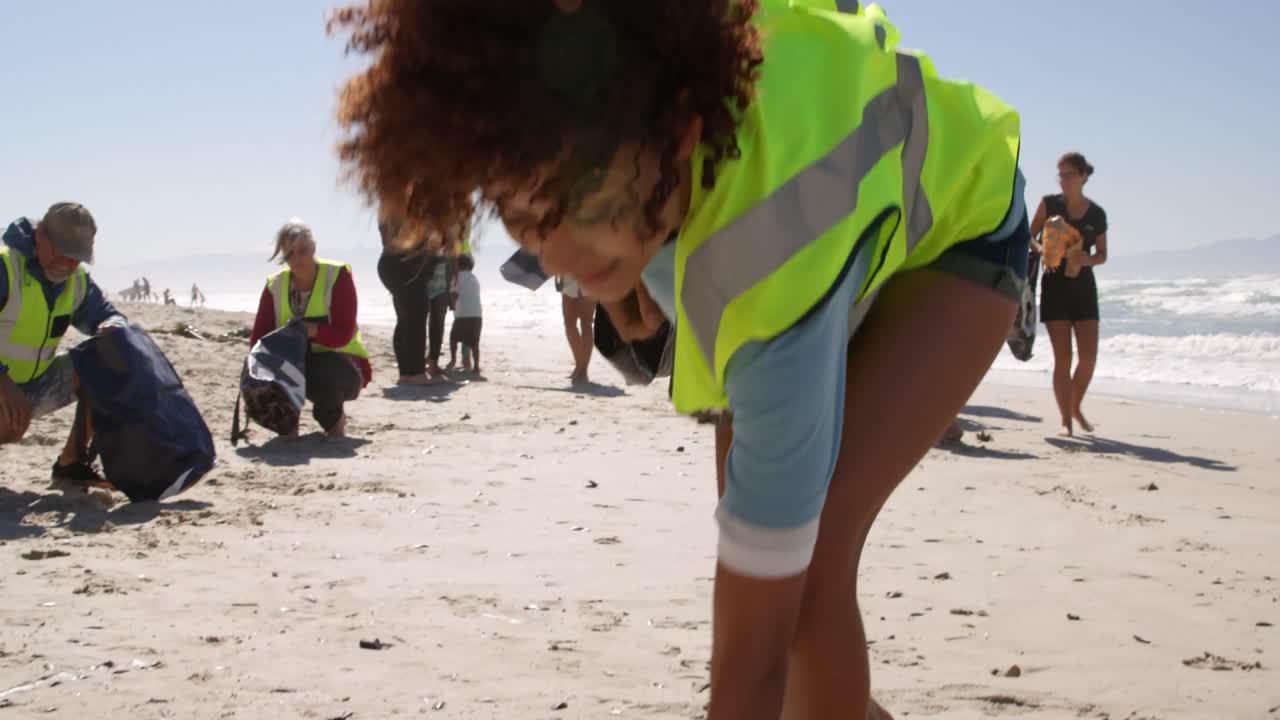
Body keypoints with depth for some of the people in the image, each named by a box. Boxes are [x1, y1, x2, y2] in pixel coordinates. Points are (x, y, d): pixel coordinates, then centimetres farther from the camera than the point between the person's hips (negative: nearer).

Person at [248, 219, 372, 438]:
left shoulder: (337, 276, -14)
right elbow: (259, 335, -5)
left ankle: (334, 417, 0)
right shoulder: (275, 285, 0)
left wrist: (312, 330, -38)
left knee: (324, 375, -39)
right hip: (297, 363, 4)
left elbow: (343, 334, -21)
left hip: (340, 361, -4)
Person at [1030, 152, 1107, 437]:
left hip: (1083, 286, 2)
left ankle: (1076, 407, 22)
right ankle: (1066, 420, 3)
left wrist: (1088, 259, -13)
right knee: (1062, 357, -4)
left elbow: (1102, 255, 9)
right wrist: (1040, 250, -18)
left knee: (1089, 356, -3)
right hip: (1055, 285, -2)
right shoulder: (1049, 203, 0)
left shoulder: (1097, 213, 4)